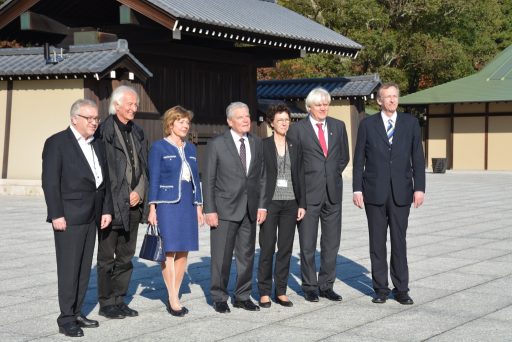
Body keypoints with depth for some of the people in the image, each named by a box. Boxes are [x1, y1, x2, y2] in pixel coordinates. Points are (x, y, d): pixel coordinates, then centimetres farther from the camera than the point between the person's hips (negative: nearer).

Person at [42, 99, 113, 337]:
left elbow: (104, 179, 17)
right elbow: (50, 182, -11)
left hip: (91, 217, 7)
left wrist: (107, 209, 10)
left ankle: (77, 313, 19)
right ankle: (66, 319, 2)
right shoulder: (57, 143, -6)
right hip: (69, 217, -7)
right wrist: (56, 215, -15)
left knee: (84, 268, 10)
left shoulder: (97, 145, 15)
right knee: (69, 269, -4)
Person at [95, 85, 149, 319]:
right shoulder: (105, 131, -10)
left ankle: (119, 300, 21)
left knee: (126, 256, 12)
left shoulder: (137, 133, 13)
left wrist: (139, 193, -1)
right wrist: (123, 198, -10)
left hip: (133, 203, 7)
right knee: (107, 257, 3)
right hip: (112, 203, -7)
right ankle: (106, 304, 11)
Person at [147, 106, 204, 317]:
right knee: (169, 251, -7)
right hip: (167, 204, -6)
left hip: (188, 204, 6)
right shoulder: (159, 147, -1)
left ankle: (174, 296, 12)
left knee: (183, 252, 4)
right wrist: (152, 208, -9)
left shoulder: (191, 149, 15)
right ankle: (173, 300, -5)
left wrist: (198, 206, 12)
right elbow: (154, 179, -4)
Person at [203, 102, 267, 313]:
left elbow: (261, 177, 12)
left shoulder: (256, 143, 10)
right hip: (225, 209, -4)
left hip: (249, 210, 4)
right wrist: (209, 210, -10)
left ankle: (243, 296, 20)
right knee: (221, 256, 0)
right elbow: (208, 180, -4)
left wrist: (262, 205, 4)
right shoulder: (217, 145, -3)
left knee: (246, 255, 9)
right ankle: (219, 297, 12)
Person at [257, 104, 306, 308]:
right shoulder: (263, 146, -1)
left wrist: (302, 204, 5)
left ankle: (281, 291, 13)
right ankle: (264, 292, 6)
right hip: (270, 202, -4)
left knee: (286, 248, 5)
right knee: (267, 248, -1)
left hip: (290, 204, 4)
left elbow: (299, 176, 11)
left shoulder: (295, 147, 10)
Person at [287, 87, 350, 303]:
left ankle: (326, 285, 17)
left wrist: (333, 173, 8)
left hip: (333, 192, 4)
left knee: (331, 242, 7)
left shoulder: (338, 126, 10)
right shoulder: (297, 129, -2)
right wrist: (304, 180, -2)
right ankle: (309, 287, 11)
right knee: (307, 244, 1)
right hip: (309, 193, -4)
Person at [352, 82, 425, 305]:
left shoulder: (410, 123, 5)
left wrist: (419, 188, -3)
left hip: (401, 192, 0)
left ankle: (401, 289, 11)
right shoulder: (367, 124, 3)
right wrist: (357, 189, -4)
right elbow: (359, 159, 3)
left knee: (399, 241, 4)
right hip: (375, 192, 0)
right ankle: (380, 288, 13)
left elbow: (417, 158, 4)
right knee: (377, 242, 5)